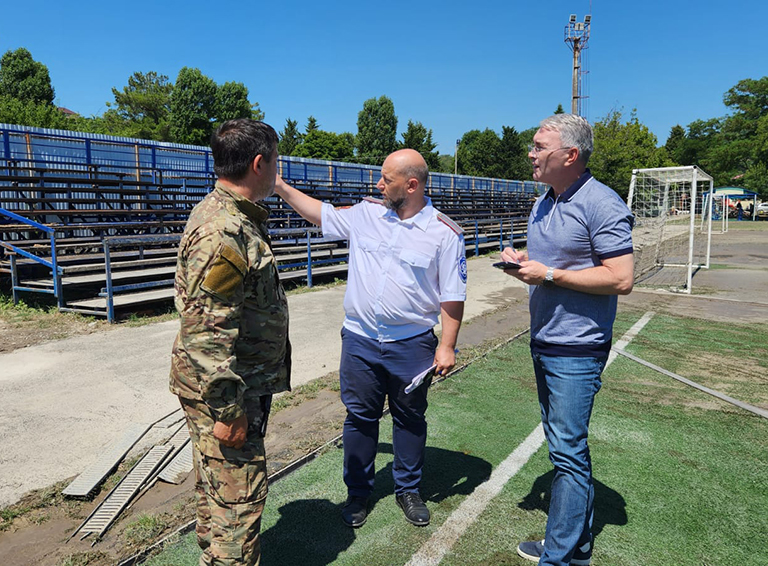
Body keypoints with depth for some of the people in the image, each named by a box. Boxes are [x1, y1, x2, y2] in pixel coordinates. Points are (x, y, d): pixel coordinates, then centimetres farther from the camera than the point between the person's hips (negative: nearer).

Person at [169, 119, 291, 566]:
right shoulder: (222, 233, -25)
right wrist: (228, 410, -22)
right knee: (240, 495, 2)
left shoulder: (236, 216, 10)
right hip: (224, 390, -10)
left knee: (217, 488, 24)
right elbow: (206, 332, -27)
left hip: (244, 384, 10)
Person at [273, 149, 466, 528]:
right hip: (359, 340, 3)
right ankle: (358, 493, 33)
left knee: (410, 419, 14)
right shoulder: (365, 214, 2)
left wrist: (447, 345, -8)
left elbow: (452, 295, -6)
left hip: (412, 345, -2)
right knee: (360, 417, 13)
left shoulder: (444, 232, -8)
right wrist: (281, 187, 12)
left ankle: (408, 490, 36)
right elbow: (320, 213, 16)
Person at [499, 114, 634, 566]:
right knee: (564, 446, 17)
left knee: (568, 451, -1)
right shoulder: (543, 204, 12)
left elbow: (621, 279, -20)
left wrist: (549, 275, -19)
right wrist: (522, 261, 1)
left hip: (577, 349, -9)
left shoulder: (602, 205, -15)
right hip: (543, 342, 9)